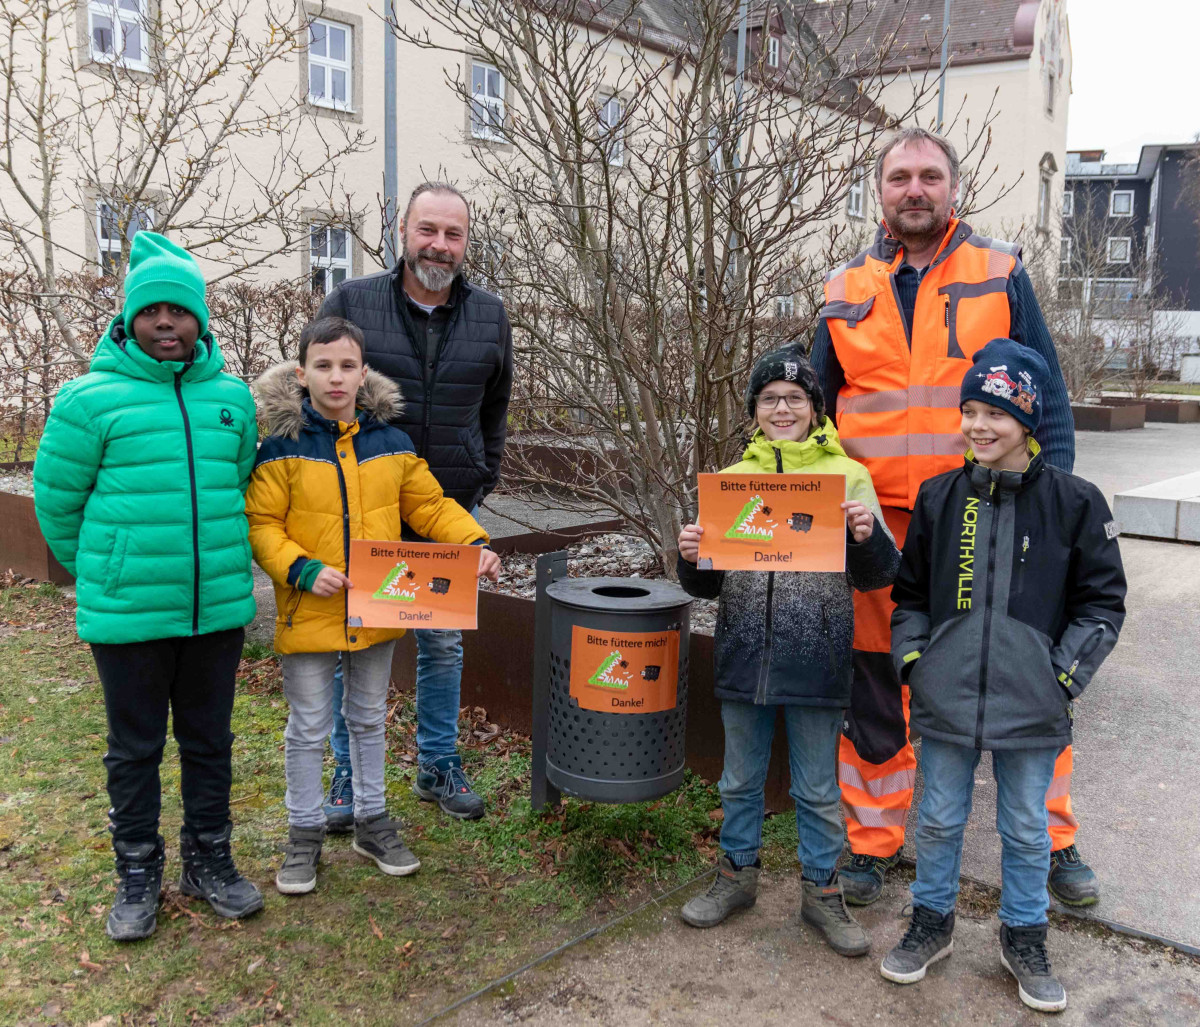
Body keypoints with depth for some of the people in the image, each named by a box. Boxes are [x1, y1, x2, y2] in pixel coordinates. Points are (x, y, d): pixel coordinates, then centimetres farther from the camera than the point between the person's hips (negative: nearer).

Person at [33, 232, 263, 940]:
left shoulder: (232, 398, 4)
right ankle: (139, 875, 28)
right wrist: (102, 572, 10)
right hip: (127, 614, -3)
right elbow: (57, 501, 2)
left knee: (210, 740, 15)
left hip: (218, 609, 3)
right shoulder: (92, 398, -7)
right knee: (136, 748, 11)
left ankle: (209, 861, 32)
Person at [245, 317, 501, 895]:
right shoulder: (282, 447, -10)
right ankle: (304, 832, 28)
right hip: (309, 611, -3)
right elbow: (261, 524, -9)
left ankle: (372, 823, 35)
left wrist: (475, 544, -9)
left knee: (369, 718, 18)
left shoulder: (391, 443, 1)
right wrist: (302, 570, -22)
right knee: (308, 727, 9)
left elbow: (429, 505, 5)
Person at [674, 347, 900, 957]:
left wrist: (867, 537, -23)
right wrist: (691, 557, -12)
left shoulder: (848, 476, -1)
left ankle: (822, 891, 30)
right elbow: (707, 585, 9)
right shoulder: (732, 481, 7)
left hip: (817, 665, -2)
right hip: (744, 660, 3)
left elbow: (876, 576, -3)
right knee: (740, 781, 17)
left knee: (818, 790, 12)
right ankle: (737, 875, 37)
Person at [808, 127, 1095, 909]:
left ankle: (1053, 842, 25)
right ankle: (873, 843, 24)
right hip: (878, 528, 1)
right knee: (877, 685, 8)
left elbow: (1048, 397, 4)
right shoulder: (847, 293, 8)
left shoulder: (1000, 274, 4)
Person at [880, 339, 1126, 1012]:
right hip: (945, 699, 2)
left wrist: (1066, 674, -8)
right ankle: (932, 923, 36)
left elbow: (1103, 602, 0)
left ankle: (1025, 938, 36)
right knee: (939, 821, 15)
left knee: (1027, 829, 15)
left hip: (1031, 706, -2)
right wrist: (912, 658, 0)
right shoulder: (938, 498, 2)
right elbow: (910, 594, 11)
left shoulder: (1074, 501, -5)